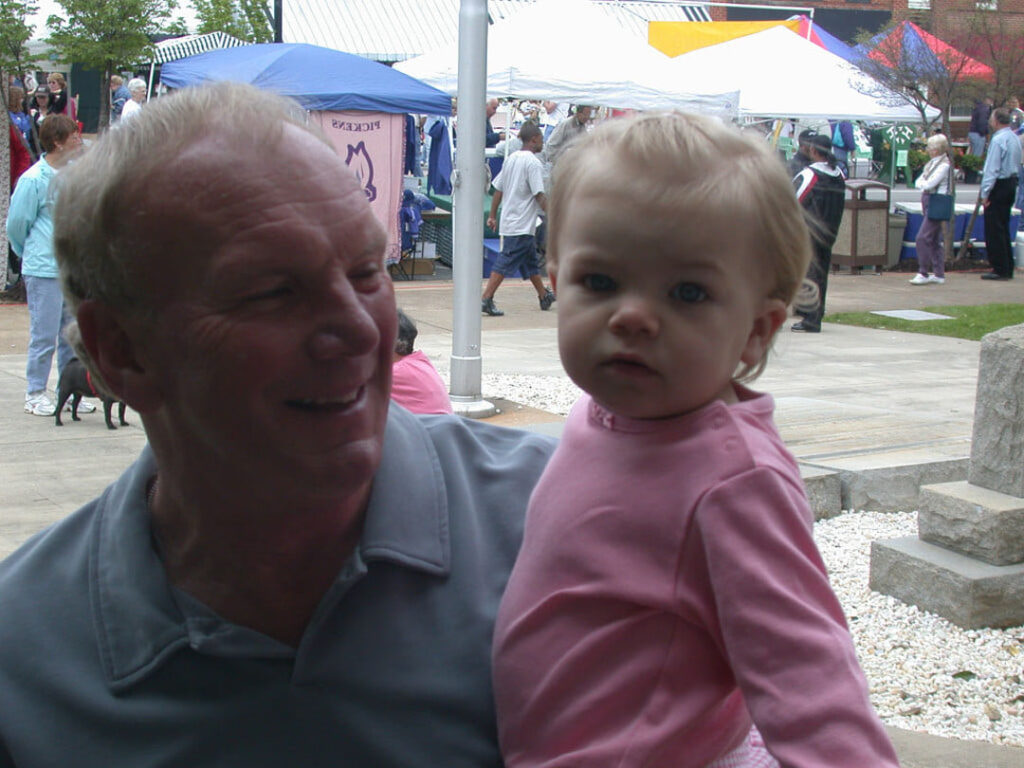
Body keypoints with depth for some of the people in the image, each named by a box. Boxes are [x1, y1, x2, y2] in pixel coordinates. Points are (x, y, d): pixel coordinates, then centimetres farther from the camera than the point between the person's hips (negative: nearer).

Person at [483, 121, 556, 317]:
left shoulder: (511, 159, 11)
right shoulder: (533, 163, -14)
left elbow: (498, 189, 14)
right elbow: (539, 196, -18)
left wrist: (492, 216, 19)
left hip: (508, 221, 9)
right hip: (522, 225, -9)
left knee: (531, 261, 19)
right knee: (506, 263, -8)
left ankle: (544, 297, 31)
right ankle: (486, 299, -10)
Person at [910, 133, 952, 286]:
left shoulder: (944, 165, -13)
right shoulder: (931, 163, 14)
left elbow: (929, 184, -20)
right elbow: (918, 183, 12)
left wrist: (922, 183, 0)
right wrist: (924, 184, -8)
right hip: (928, 202, 9)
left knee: (922, 238, -13)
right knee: (934, 241, 11)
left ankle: (923, 273, -9)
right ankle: (939, 274, 16)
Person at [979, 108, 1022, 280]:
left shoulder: (998, 139, -17)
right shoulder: (1014, 138, 12)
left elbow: (992, 168, -19)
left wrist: (985, 193, -17)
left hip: (999, 185, -9)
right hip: (1011, 183, 9)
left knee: (994, 229, -3)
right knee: (1003, 228, 15)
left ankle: (1000, 270, -3)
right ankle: (1007, 269, 18)